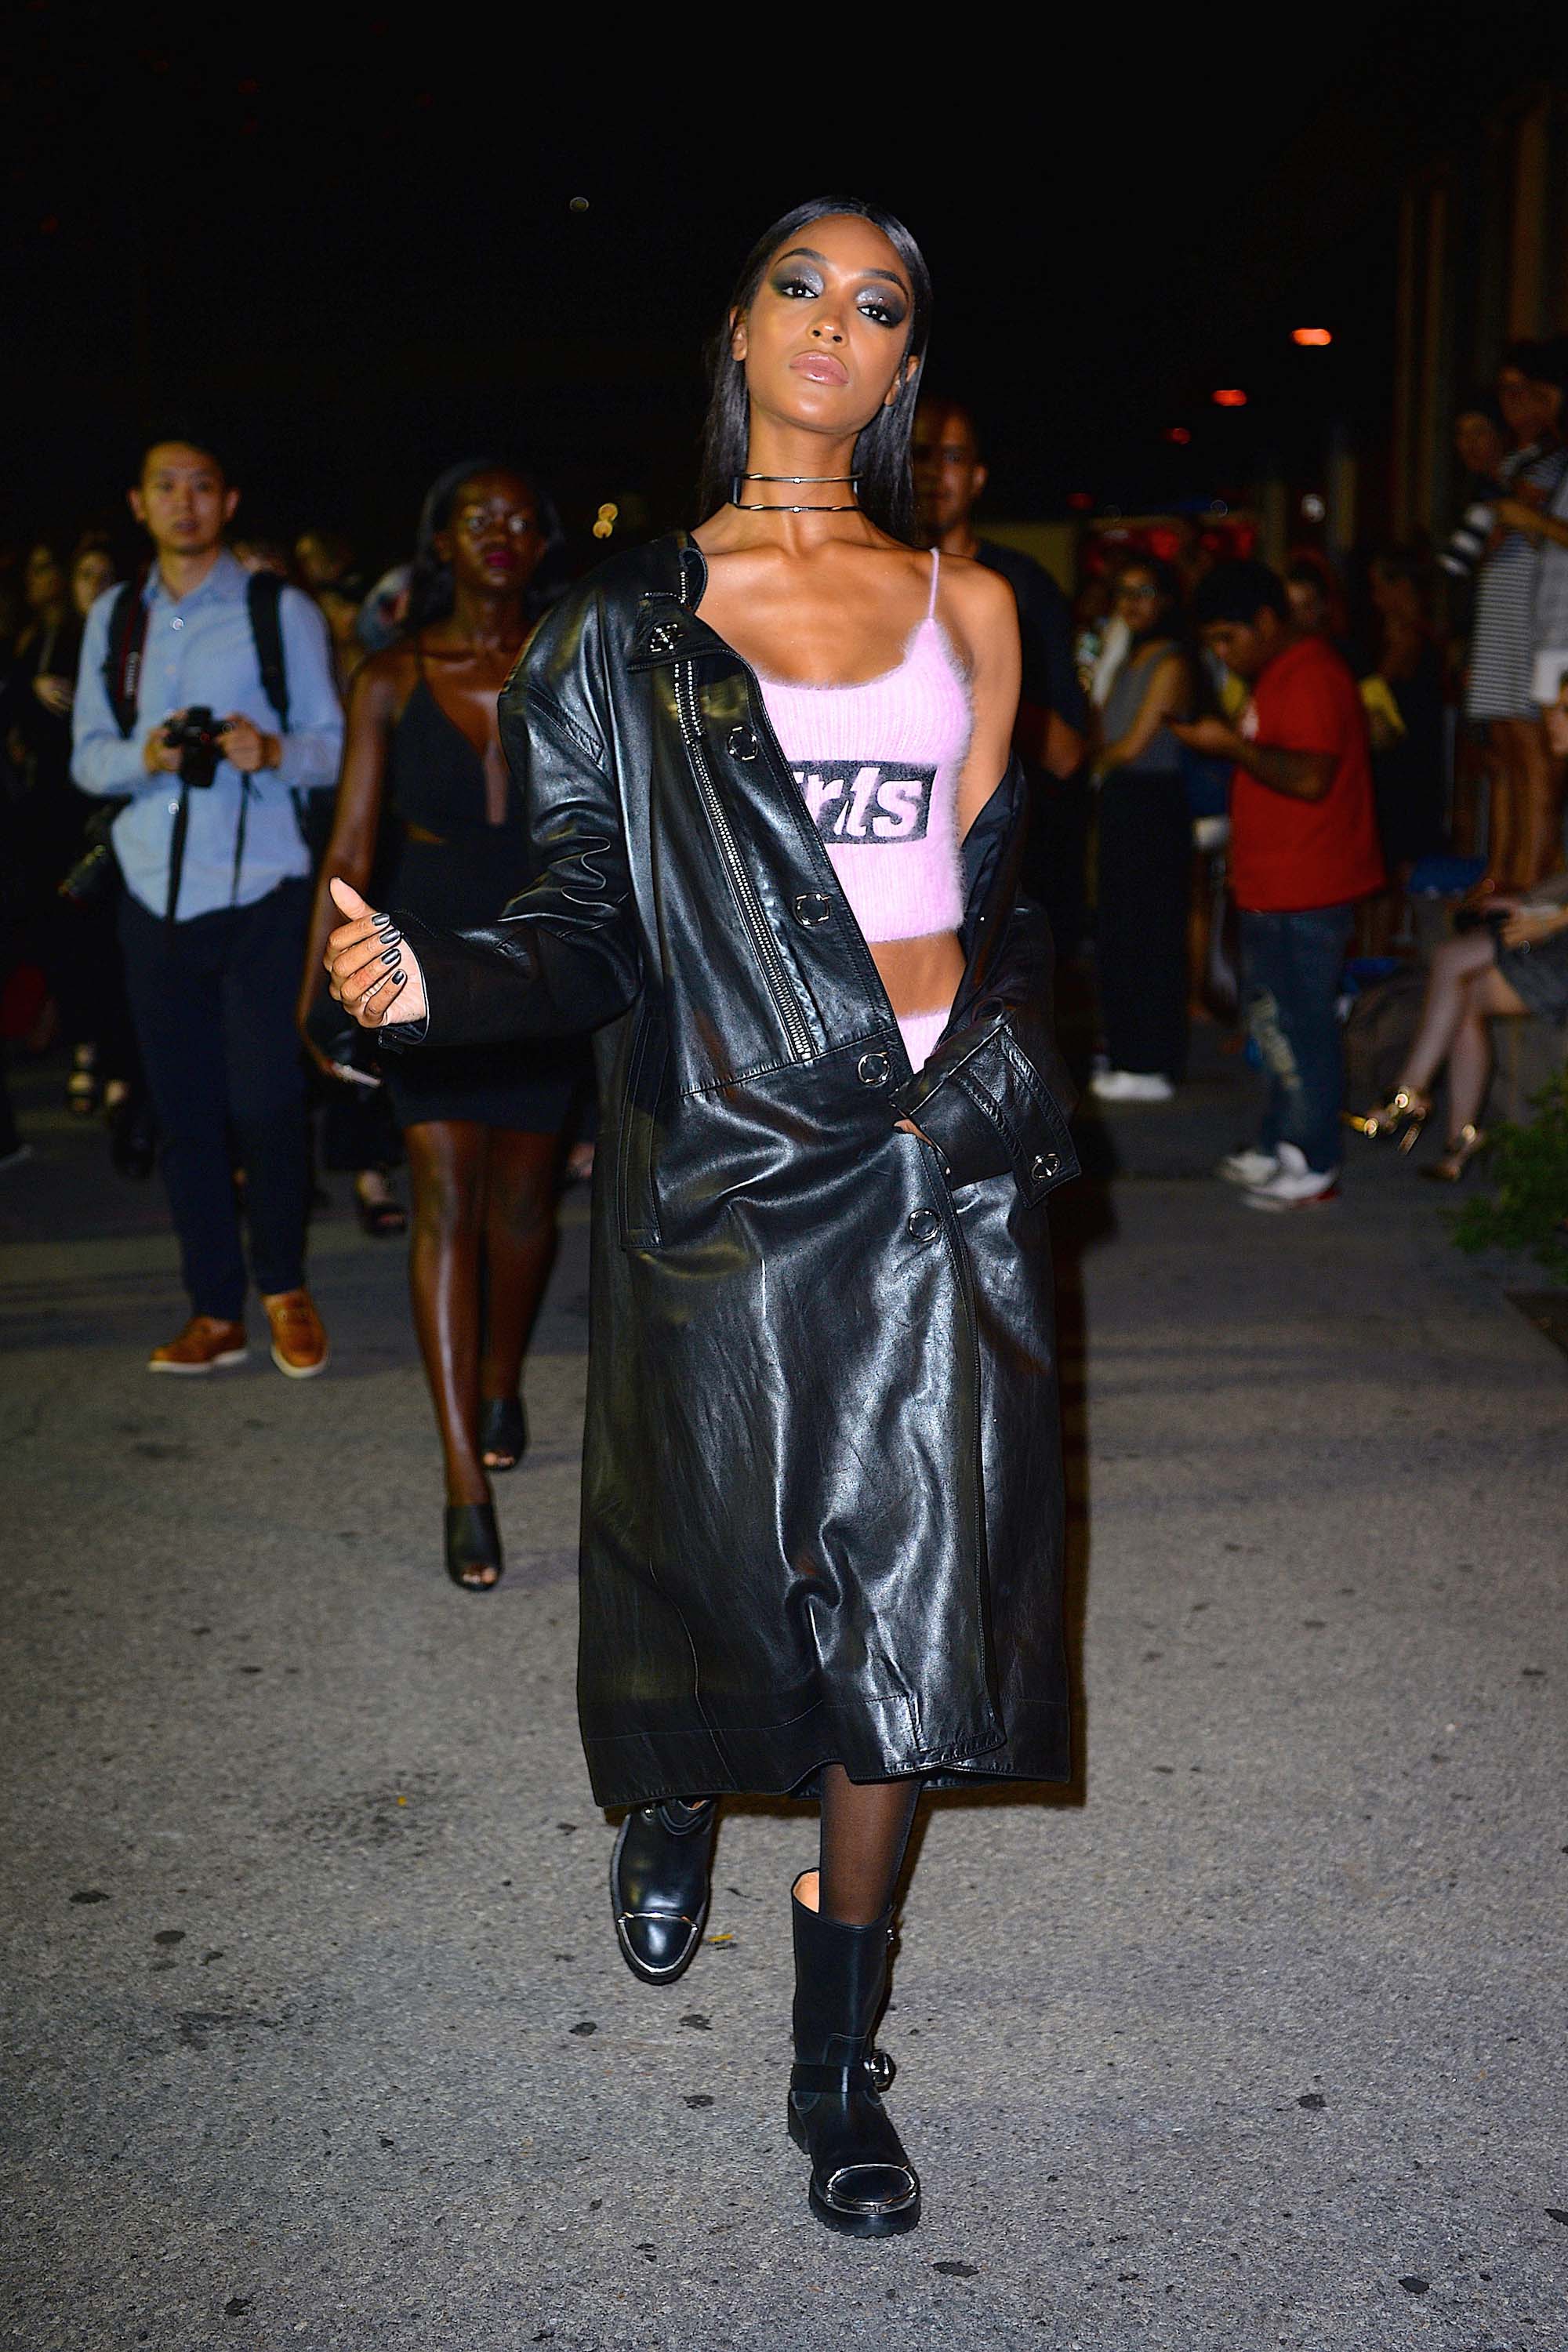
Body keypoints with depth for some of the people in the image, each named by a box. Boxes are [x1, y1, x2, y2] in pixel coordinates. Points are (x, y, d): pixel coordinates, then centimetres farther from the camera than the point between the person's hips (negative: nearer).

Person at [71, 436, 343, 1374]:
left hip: (262, 892, -3)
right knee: (184, 1112, 5)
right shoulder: (114, 619, 13)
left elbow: (333, 744, 0)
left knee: (266, 1104, -4)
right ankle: (217, 1312, 15)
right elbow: (87, 757, 11)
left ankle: (285, 1290, 17)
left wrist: (273, 752, -21)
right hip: (158, 896, 4)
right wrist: (143, 756, -11)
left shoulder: (282, 611, 2)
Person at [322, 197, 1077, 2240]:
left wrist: (998, 1078, -1)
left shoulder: (966, 605, 11)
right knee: (735, 1573, 4)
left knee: (902, 1609, 2)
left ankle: (840, 2066, 20)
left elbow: (1001, 896, 14)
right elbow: (590, 926, 1)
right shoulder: (631, 621, 6)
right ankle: (674, 1800, 44)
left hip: (943, 1151, 2)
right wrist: (436, 979, -18)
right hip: (727, 1154, -1)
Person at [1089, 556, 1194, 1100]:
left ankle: (1154, 1066, 2)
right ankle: (1127, 1054, 21)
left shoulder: (1170, 664, -11)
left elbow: (1133, 745, -14)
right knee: (1114, 936, 12)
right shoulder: (1128, 662, 16)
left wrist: (1098, 760, 2)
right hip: (1119, 805, 9)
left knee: (1150, 937, -4)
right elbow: (1104, 740, 12)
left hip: (1155, 805, -9)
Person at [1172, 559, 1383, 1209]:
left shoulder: (1309, 676, -17)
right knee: (1274, 1019, 17)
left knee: (1300, 1023, -5)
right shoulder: (1278, 675, 17)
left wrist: (1232, 745, -21)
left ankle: (1313, 1168, 1)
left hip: (1305, 891, -11)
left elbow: (1310, 776, -27)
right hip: (1274, 885, 11)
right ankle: (1281, 1147, 27)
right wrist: (1232, 746, 14)